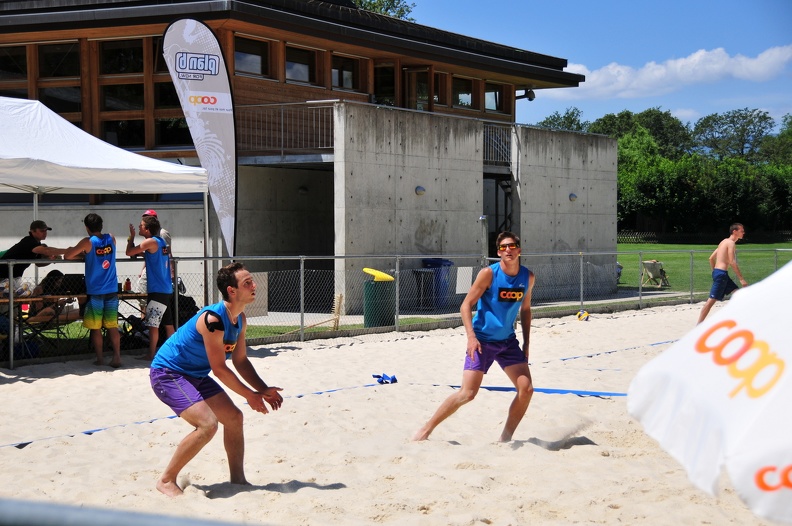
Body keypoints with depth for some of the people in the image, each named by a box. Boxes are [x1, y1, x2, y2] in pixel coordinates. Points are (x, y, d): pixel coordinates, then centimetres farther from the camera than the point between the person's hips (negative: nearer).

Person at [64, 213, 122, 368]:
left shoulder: (88, 242, -9)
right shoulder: (111, 239, 5)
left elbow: (67, 256, -6)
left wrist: (81, 254, 13)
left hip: (95, 292, -4)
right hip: (112, 291, 4)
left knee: (96, 328, 5)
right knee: (112, 326, 7)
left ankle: (99, 358, 7)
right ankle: (116, 357, 2)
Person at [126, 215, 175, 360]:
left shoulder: (150, 242, -12)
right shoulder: (161, 242, 14)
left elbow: (129, 252, -8)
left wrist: (131, 237, 6)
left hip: (157, 291, -9)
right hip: (167, 290, 9)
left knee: (152, 324, -7)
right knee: (167, 323, 12)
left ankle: (151, 355, -6)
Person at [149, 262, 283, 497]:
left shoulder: (240, 320, 1)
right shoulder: (213, 319, -28)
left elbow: (241, 361, 10)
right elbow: (219, 369, -25)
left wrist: (264, 390, -2)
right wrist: (251, 395, -16)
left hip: (195, 375, 10)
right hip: (167, 373, -10)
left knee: (234, 418, 7)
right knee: (207, 424, -23)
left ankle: (238, 479, 19)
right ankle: (166, 481, -10)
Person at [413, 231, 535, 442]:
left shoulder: (528, 277, 1)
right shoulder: (489, 273, -14)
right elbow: (466, 305, -12)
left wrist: (526, 343, 12)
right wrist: (471, 336, -23)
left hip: (508, 341, 5)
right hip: (482, 340, -5)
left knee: (526, 389, -5)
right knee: (467, 393, -12)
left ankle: (506, 438, 10)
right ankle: (425, 430, -1)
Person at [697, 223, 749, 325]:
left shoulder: (724, 242, 19)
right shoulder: (731, 243, -9)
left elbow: (711, 258, 21)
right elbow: (732, 262, -19)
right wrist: (741, 279, -18)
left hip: (717, 271, 10)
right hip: (721, 273, -10)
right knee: (712, 300, -10)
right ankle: (699, 324, -11)